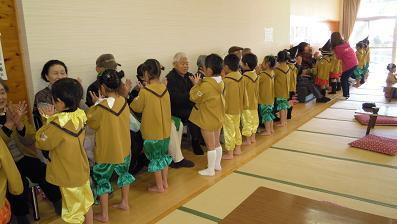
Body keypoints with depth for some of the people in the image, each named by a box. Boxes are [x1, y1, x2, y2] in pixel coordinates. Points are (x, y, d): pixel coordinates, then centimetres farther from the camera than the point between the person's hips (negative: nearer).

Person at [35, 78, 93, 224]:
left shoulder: (58, 124, -30)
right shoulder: (79, 115, -10)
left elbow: (42, 143, -13)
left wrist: (49, 119, -10)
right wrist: (52, 118, -7)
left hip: (68, 174, -7)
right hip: (82, 169, 7)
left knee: (75, 210, 12)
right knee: (87, 201, 24)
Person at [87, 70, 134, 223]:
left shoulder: (101, 107, -23)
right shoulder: (123, 101, -6)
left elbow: (91, 123, -7)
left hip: (106, 151, -5)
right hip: (124, 148, 6)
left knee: (102, 180, 11)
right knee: (123, 173, 26)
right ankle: (124, 203, 41)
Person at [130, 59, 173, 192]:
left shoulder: (144, 91, -19)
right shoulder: (164, 89, -2)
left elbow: (137, 108, -7)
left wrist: (137, 97, 9)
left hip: (152, 131, -5)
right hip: (165, 130, 6)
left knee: (155, 157, 8)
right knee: (163, 154, 20)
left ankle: (159, 186, 20)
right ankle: (165, 182, 32)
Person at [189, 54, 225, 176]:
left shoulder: (206, 85, -27)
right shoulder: (220, 82, -1)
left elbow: (194, 97, -15)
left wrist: (196, 85, -5)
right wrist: (199, 84, 0)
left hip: (208, 119, -8)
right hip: (218, 117, 8)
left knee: (210, 145, 4)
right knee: (217, 143, 20)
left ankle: (210, 170, 18)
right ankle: (217, 165, 35)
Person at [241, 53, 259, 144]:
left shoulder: (244, 77, -21)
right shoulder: (255, 75, 1)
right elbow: (257, 90, 9)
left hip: (246, 104, -7)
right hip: (254, 103, 7)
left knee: (247, 122, 3)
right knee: (254, 120, 15)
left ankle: (248, 140, 12)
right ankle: (253, 138, 27)